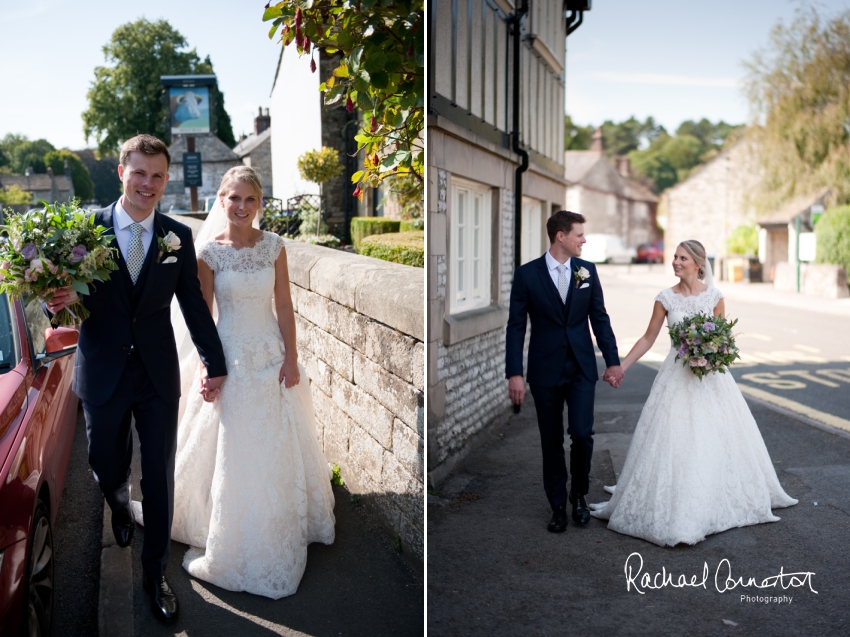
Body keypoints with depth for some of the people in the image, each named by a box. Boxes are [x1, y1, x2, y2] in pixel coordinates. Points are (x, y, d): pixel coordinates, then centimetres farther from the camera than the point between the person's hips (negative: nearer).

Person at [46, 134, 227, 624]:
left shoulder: (179, 237, 0)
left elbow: (194, 304, 7)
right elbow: (63, 294, 0)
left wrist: (215, 363, 10)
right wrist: (57, 303, -24)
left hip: (158, 376, 0)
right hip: (103, 375, 0)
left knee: (160, 478, 6)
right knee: (107, 469, 15)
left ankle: (156, 574, 25)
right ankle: (121, 506, 54)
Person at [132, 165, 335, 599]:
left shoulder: (273, 246, -3)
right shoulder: (209, 251, -9)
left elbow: (283, 305, 0)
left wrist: (291, 357, -3)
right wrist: (205, 365, -8)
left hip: (271, 354, 2)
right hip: (230, 356, -2)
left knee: (277, 449, 15)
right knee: (229, 449, 9)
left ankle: (279, 530, 38)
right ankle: (229, 540, 29)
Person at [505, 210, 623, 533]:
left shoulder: (587, 270, 3)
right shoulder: (527, 274, -5)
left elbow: (600, 318, 7)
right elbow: (516, 326, -5)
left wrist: (613, 361, 3)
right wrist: (514, 373, -11)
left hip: (582, 367, 1)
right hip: (545, 370, -1)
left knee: (582, 433, -8)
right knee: (551, 441, 8)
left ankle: (579, 494, 19)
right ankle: (558, 505, 25)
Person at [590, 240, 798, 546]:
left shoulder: (714, 296, -1)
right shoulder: (666, 298, -2)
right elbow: (648, 338, 2)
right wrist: (620, 367, -1)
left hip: (710, 375, 1)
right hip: (678, 377, -1)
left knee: (718, 439, 8)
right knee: (673, 442, -2)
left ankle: (723, 501, 28)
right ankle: (674, 509, 10)